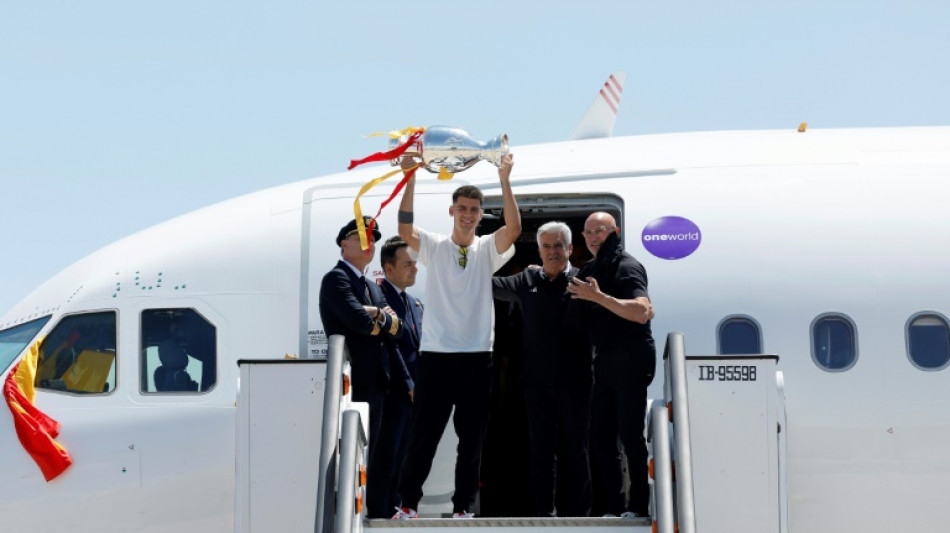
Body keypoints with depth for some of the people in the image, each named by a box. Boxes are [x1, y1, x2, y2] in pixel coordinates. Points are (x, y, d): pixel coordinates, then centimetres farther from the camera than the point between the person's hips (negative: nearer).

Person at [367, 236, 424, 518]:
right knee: (385, 458, -6)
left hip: (413, 392, 8)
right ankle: (379, 515, -4)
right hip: (394, 392, -8)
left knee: (402, 460, 10)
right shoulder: (380, 296, -10)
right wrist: (408, 387, -14)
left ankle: (396, 511, 13)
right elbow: (390, 346, -15)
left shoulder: (415, 303, 19)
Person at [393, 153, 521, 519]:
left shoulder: (487, 250, 6)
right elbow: (405, 229, -14)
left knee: (472, 439, 5)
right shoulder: (434, 247, 4)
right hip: (436, 355, -1)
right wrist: (410, 178, -21)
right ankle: (408, 502, 9)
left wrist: (504, 181, -20)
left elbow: (513, 230, -12)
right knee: (423, 435, 0)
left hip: (477, 357, 1)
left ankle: (463, 506, 12)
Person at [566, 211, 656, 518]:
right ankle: (614, 507, 11)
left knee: (630, 435, -9)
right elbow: (582, 318, 27)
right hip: (604, 360, 9)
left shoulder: (626, 268, -11)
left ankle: (638, 506, -5)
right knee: (600, 436, 7)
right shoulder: (590, 270, 15)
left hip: (630, 357, -9)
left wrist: (598, 297, -28)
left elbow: (642, 312, -25)